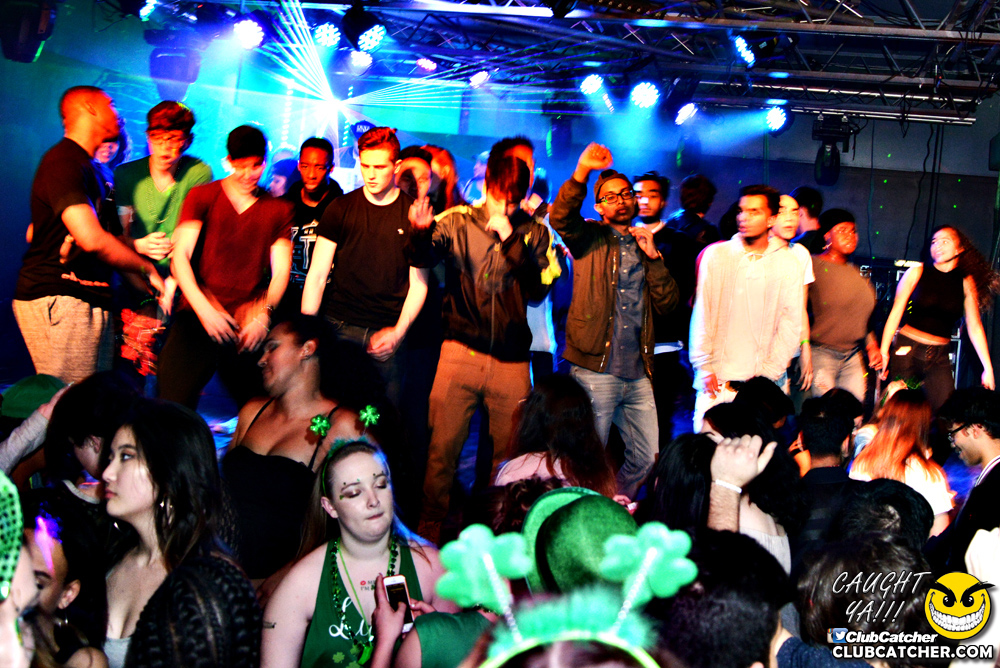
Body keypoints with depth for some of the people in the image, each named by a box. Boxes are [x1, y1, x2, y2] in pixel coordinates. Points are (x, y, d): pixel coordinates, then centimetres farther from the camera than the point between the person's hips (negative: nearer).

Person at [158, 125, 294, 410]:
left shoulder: (279, 210, 13)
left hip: (249, 330, 1)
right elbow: (180, 256, -1)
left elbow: (281, 271, 7)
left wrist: (264, 314, -13)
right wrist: (203, 308, -16)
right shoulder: (202, 196, 9)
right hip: (198, 320, -1)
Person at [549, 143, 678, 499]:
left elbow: (667, 303, 7)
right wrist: (581, 173, -34)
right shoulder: (589, 239, 4)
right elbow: (560, 218, -19)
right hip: (595, 370, -5)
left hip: (638, 373, 5)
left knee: (647, 457, 10)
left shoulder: (646, 246, 16)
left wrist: (653, 255, -3)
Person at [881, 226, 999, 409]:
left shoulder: (966, 282, 4)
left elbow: (975, 327, 6)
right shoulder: (917, 273, 0)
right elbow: (896, 312, -1)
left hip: (940, 357, 2)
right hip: (907, 351, -2)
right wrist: (884, 352, -7)